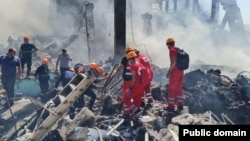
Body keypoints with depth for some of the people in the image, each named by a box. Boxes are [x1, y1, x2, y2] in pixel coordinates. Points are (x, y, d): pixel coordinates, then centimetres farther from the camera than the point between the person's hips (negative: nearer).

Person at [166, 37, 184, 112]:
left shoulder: (172, 50, -11)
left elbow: (173, 62, -21)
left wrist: (169, 71, -16)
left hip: (175, 71, -8)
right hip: (181, 71, 8)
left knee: (171, 89, 0)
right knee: (179, 89, 16)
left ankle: (171, 106, 3)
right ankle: (180, 105, 18)